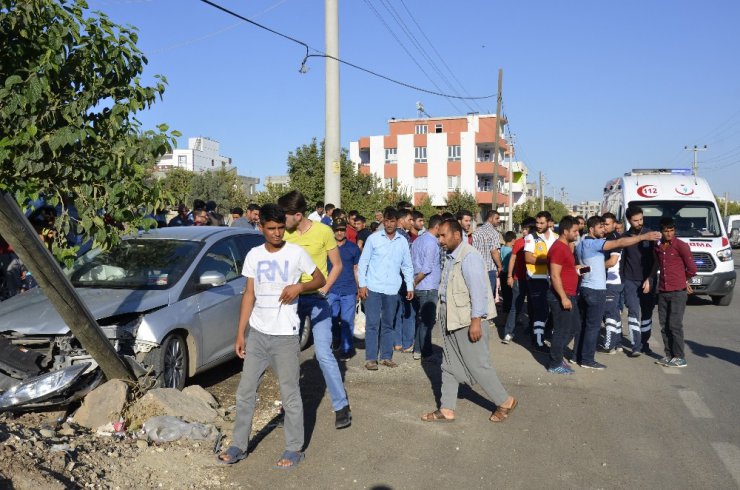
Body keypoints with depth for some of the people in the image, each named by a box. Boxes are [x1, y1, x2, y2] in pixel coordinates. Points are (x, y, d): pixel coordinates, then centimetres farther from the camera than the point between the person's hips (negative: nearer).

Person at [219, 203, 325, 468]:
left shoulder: (296, 252, -5)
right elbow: (249, 295, 7)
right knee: (245, 392, 11)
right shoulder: (254, 255, 5)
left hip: (285, 335, -4)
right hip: (256, 333, 4)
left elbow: (320, 279, 4)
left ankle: (294, 449, 18)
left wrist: (299, 286, -17)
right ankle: (239, 445, 25)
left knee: (290, 394, 4)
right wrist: (240, 334, 4)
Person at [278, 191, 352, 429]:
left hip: (317, 299, -4)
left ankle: (342, 406, 4)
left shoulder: (323, 231, -9)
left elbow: (337, 265, 0)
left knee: (323, 353, -8)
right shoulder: (285, 234, 0)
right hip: (292, 299, 4)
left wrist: (324, 289, -11)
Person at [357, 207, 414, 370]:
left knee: (388, 325, 12)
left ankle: (386, 356, 21)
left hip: (392, 290, 3)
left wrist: (410, 286, 7)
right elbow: (363, 262, 0)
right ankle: (370, 358, 5)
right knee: (372, 324, -2)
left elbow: (407, 266, 13)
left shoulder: (402, 241, 6)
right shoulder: (373, 238, -2)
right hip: (373, 288, -3)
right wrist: (362, 284, -6)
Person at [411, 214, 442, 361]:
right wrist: (415, 282, -11)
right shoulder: (431, 242, -14)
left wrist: (414, 282, 15)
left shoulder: (417, 240, 12)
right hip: (429, 287, -8)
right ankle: (426, 353, 6)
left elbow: (412, 262, 15)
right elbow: (427, 267, -21)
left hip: (419, 287, 8)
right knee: (427, 321, 0)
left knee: (421, 319, 15)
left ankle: (418, 350, 20)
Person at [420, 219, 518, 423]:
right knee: (449, 365, 12)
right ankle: (446, 409, 20)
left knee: (477, 365, 2)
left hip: (467, 319, -9)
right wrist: (444, 316, 14)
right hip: (450, 318, 9)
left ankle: (505, 402, 19)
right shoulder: (450, 257, 10)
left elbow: (478, 290, -22)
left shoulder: (469, 257, -18)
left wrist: (476, 321, -24)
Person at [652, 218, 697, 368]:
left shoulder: (681, 246, -6)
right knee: (664, 326, 7)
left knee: (675, 325, -7)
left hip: (678, 292, -6)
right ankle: (669, 355, 15)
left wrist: (683, 281, 10)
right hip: (662, 292, 6)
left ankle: (680, 358, 0)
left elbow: (692, 269, -3)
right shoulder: (658, 247, 11)